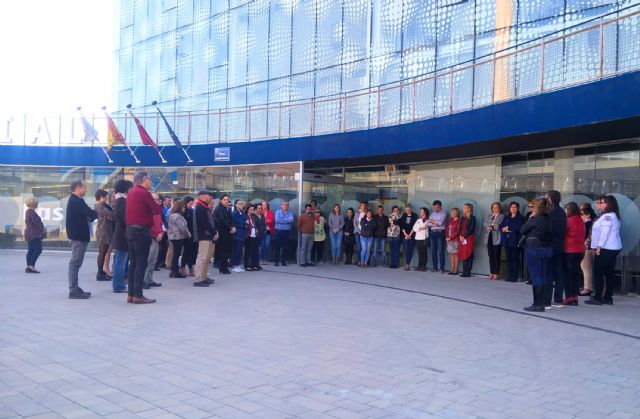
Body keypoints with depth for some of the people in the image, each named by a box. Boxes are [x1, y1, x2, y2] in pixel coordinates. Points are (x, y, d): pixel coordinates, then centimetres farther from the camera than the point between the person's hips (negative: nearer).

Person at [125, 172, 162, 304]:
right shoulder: (144, 193, -12)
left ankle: (131, 294, 13)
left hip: (130, 230, 9)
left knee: (133, 263, 11)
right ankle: (138, 295, -5)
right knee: (141, 264, -5)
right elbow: (158, 210, -13)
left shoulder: (131, 193, 13)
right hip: (141, 231, -9)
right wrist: (155, 205, 7)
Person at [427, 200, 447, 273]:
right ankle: (435, 267, 11)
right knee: (433, 251, 5)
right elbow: (429, 224, 5)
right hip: (432, 233, 5)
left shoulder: (443, 213, 0)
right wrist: (436, 223, -10)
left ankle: (442, 268, -4)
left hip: (440, 233, -5)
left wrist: (432, 221, -2)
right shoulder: (432, 213, 14)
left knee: (441, 251, -6)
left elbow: (440, 222, -13)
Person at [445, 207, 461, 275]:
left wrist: (450, 237, -13)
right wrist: (446, 237, 2)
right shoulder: (450, 220, 14)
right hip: (449, 240, 7)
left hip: (455, 240, -7)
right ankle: (452, 269, 10)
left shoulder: (458, 221, -10)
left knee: (455, 254, -4)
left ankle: (455, 270, -2)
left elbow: (458, 231, -14)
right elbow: (447, 229, 15)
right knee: (451, 254, 7)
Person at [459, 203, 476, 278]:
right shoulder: (463, 218, 15)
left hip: (469, 238, -7)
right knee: (463, 254, 4)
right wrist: (460, 235, -2)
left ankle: (468, 272, -4)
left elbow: (471, 229, -11)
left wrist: (464, 236, -13)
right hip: (462, 238, 7)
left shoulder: (472, 218, -5)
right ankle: (464, 272, 8)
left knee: (468, 255, -6)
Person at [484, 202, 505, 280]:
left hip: (496, 239, -5)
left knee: (496, 257, -4)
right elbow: (484, 224, 6)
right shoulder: (489, 216, 19)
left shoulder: (502, 216, 1)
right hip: (489, 238, 5)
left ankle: (496, 274, -2)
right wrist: (491, 224, -9)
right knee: (491, 256, 6)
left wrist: (491, 227, -7)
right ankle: (491, 273, 10)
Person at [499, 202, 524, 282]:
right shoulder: (506, 217, 19)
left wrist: (508, 228, -7)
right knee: (509, 258, 5)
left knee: (515, 259, -4)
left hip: (515, 241, -5)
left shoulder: (520, 217, 1)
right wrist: (504, 230, -10)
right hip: (506, 241, 5)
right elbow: (500, 227, 11)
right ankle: (509, 276, 8)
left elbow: (519, 227, -15)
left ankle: (514, 277, -2)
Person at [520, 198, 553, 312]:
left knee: (535, 277, -3)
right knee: (543, 277, 10)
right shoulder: (549, 219, 7)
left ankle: (537, 304, -1)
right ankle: (541, 303, 15)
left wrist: (530, 219, 2)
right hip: (547, 249, 7)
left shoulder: (535, 219, -14)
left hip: (534, 248, -7)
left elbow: (522, 230, -7)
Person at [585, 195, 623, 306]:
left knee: (598, 273, -6)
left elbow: (605, 232, -19)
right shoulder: (612, 215, 18)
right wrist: (597, 247, 17)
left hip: (605, 248, -10)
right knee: (609, 273, 10)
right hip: (613, 248, 10)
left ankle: (598, 298, -6)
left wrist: (599, 247, -18)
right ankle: (608, 297, 14)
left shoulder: (608, 216, -14)